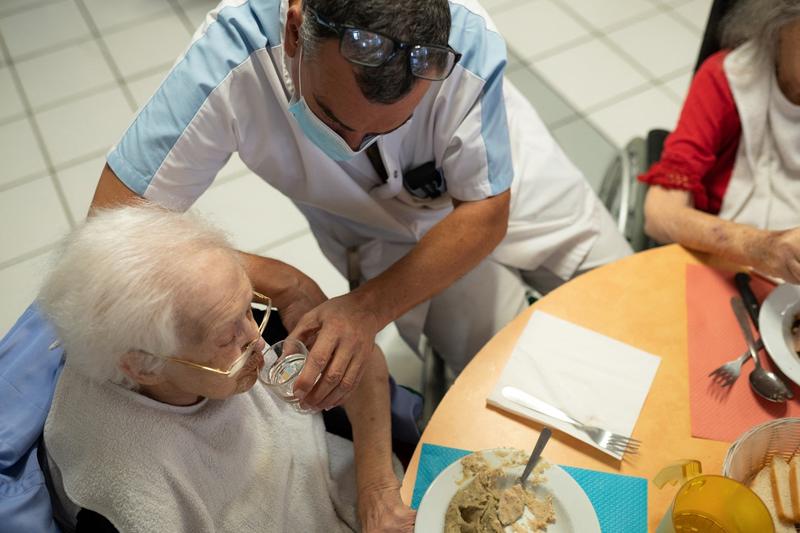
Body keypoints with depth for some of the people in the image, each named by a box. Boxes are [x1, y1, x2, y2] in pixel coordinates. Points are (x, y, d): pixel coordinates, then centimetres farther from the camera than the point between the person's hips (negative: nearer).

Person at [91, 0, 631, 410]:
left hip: (505, 181, 2)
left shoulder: (469, 43, -35)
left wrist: (367, 308, -37)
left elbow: (485, 214, -24)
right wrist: (281, 282, -35)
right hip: (383, 230, -1)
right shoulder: (229, 61, -36)